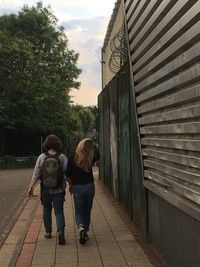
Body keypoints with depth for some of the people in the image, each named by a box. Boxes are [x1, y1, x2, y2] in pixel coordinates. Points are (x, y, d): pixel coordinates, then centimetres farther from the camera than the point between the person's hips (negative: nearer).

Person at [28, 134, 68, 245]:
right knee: (59, 211, 5)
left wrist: (31, 187, 3)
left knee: (47, 210, 17)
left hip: (45, 189, 1)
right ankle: (61, 231, -14)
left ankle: (48, 232, 24)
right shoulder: (62, 157, -6)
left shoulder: (41, 157, -5)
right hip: (59, 190, -1)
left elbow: (36, 174, -5)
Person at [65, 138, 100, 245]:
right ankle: (85, 232, 22)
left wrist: (70, 184, 9)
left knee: (79, 211, 6)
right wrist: (93, 145, 6)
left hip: (77, 187, -1)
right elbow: (98, 155, 16)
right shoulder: (91, 159, -9)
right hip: (89, 186, 2)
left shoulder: (72, 158, -13)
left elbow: (67, 175, -7)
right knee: (87, 210, 16)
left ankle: (81, 228, -20)